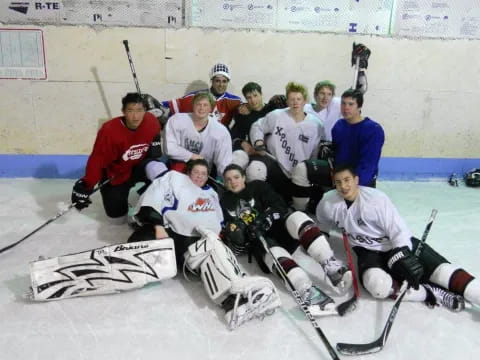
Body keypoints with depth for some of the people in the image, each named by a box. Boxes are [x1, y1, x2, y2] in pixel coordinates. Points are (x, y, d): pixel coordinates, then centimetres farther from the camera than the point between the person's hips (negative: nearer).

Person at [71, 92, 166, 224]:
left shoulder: (152, 121, -18)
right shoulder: (109, 131, -31)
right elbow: (97, 160, -25)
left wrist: (156, 145, -10)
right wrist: (86, 185, -27)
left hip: (139, 166, 2)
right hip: (115, 175, -2)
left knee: (159, 170, -33)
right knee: (118, 219, 6)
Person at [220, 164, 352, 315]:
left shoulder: (257, 187, 9)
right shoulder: (224, 202, 14)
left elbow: (280, 206, -3)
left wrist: (267, 218, -22)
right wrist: (233, 237, -9)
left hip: (277, 228, 1)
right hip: (257, 241, -1)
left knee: (296, 218, -32)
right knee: (273, 252, -37)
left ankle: (331, 267, -43)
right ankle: (308, 292, -58)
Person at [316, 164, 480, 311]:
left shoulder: (376, 198, -20)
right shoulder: (328, 204, -9)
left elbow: (398, 231, -17)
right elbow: (323, 227, 13)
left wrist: (403, 258, -26)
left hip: (399, 244, -1)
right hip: (368, 251, 2)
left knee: (440, 270, -18)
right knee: (376, 284, -31)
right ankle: (431, 293, -20)